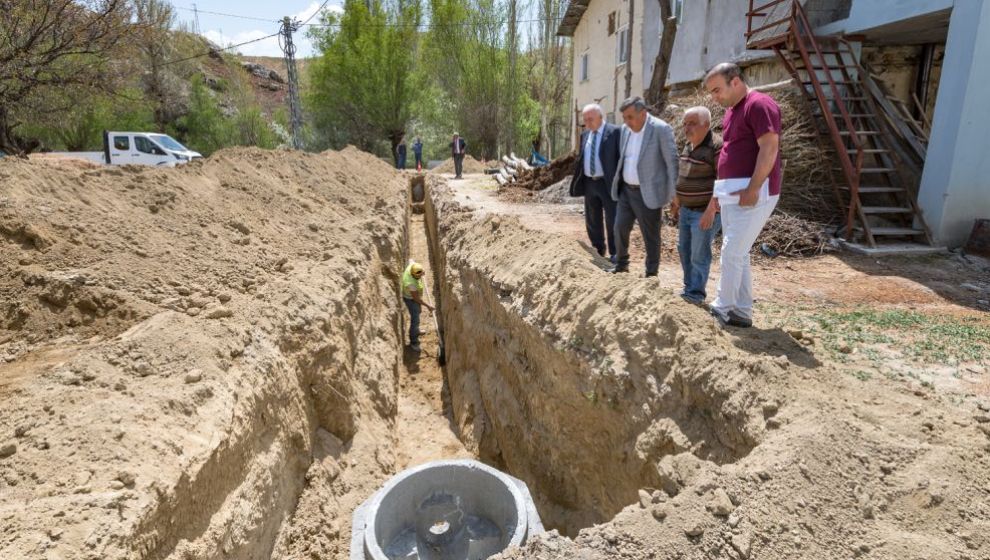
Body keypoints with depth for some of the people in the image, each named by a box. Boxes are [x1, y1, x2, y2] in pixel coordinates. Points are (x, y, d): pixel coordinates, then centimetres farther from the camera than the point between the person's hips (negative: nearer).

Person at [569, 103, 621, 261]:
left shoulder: (614, 132, -10)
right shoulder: (585, 134, 11)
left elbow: (621, 157, -10)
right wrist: (576, 177, 10)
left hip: (608, 183, -6)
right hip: (589, 183, 7)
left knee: (612, 221, 2)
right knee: (592, 221, 14)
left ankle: (614, 254, 12)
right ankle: (597, 250, 28)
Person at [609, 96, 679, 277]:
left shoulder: (661, 129, -13)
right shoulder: (625, 129, 6)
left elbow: (672, 162, -12)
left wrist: (673, 194, -14)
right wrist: (617, 183, 14)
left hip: (648, 193, -6)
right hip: (626, 190, 6)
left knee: (650, 235, 4)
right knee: (620, 228, 10)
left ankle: (651, 273, 19)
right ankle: (621, 264, 30)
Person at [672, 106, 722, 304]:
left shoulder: (717, 146, -17)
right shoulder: (688, 145, 10)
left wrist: (711, 210, -25)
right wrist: (676, 202, 22)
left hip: (705, 211, -9)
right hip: (687, 209, 9)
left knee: (699, 255, -1)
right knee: (684, 249, 15)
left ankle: (696, 294, 12)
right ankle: (689, 288, 29)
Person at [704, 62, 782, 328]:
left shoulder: (759, 105, -11)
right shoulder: (731, 110, 17)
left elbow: (769, 149, -19)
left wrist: (752, 189, -24)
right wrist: (722, 190, 17)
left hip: (753, 193, -10)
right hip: (732, 192, 10)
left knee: (731, 252, -8)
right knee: (737, 254, 10)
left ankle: (723, 308, 4)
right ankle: (741, 312, 17)